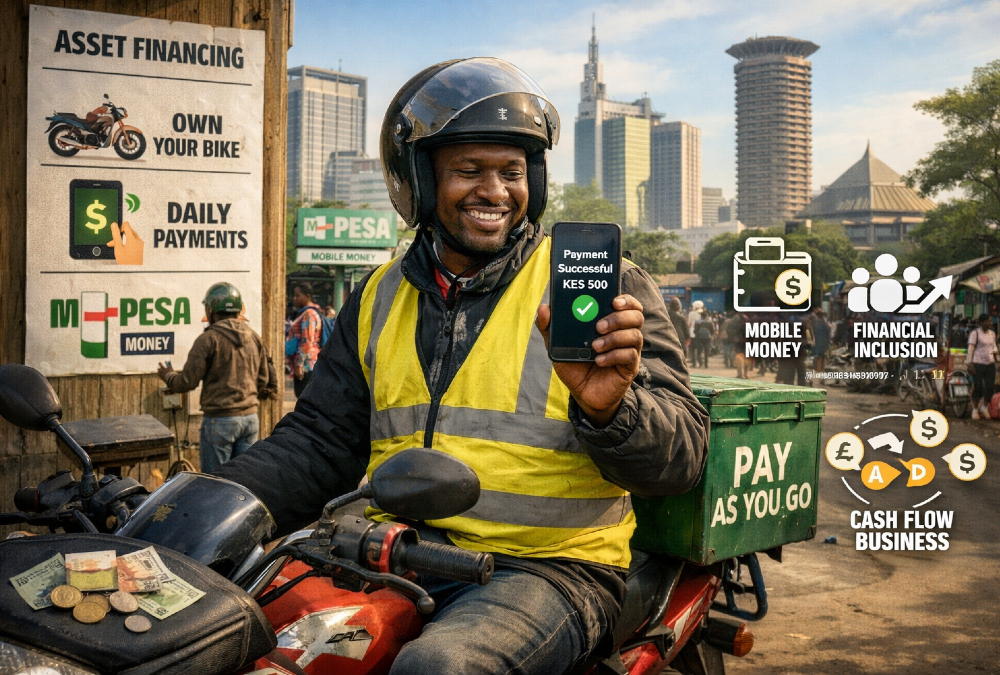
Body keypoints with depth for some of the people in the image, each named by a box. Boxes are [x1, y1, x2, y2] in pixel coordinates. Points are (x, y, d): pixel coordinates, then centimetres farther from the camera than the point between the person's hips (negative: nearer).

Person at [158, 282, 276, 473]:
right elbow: (265, 381, 14)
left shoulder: (209, 339, -10)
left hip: (220, 420, -6)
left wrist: (168, 375, 11)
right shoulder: (254, 338, 7)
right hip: (250, 417, 6)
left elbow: (187, 382, -9)